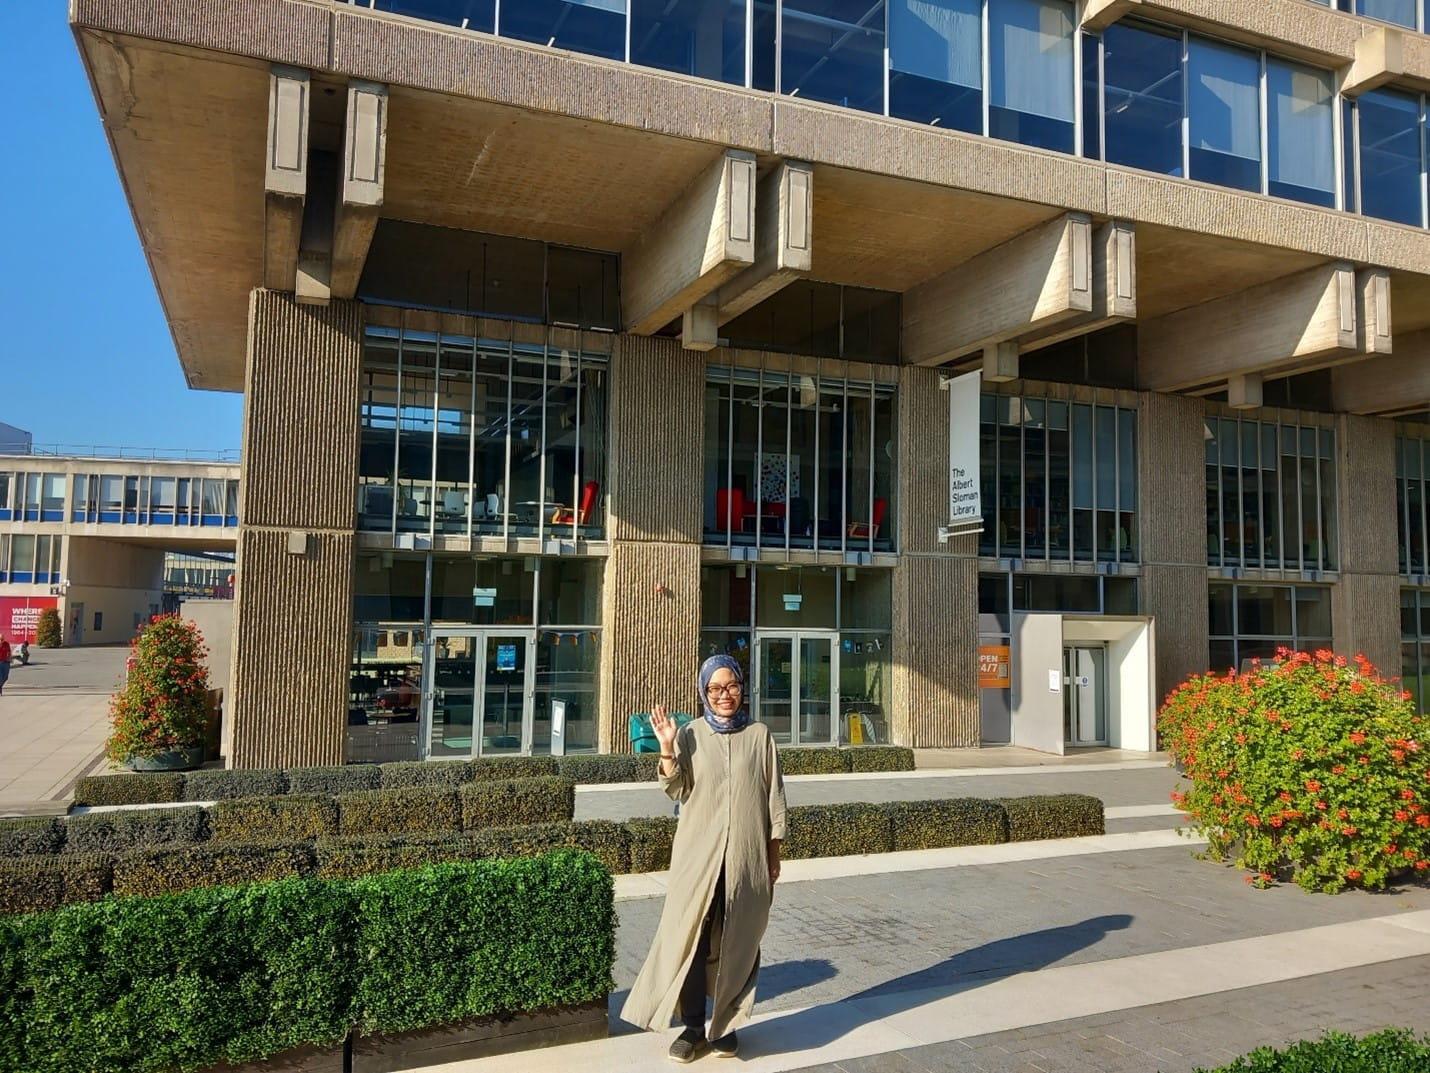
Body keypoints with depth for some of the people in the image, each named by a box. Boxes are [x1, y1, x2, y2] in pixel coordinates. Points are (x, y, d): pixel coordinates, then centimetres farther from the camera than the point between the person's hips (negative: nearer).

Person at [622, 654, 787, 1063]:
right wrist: (666, 748, -19)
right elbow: (678, 791, -6)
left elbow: (774, 798, 5)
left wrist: (774, 854, 4)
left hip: (746, 856, 0)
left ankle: (726, 1024, 22)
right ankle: (693, 1026, 14)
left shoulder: (759, 736, 1)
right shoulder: (690, 735, 1)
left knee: (737, 942, 8)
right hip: (698, 854, 0)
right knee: (690, 937, 0)